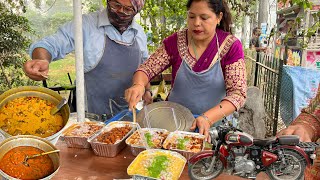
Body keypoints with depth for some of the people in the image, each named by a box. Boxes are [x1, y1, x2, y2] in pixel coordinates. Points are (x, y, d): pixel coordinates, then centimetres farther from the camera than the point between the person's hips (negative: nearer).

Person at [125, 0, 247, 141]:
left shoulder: (231, 46, -8)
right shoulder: (176, 41, -2)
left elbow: (238, 93, -13)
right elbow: (146, 69, -2)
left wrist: (207, 118, -28)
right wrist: (138, 85, -25)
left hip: (215, 123, -1)